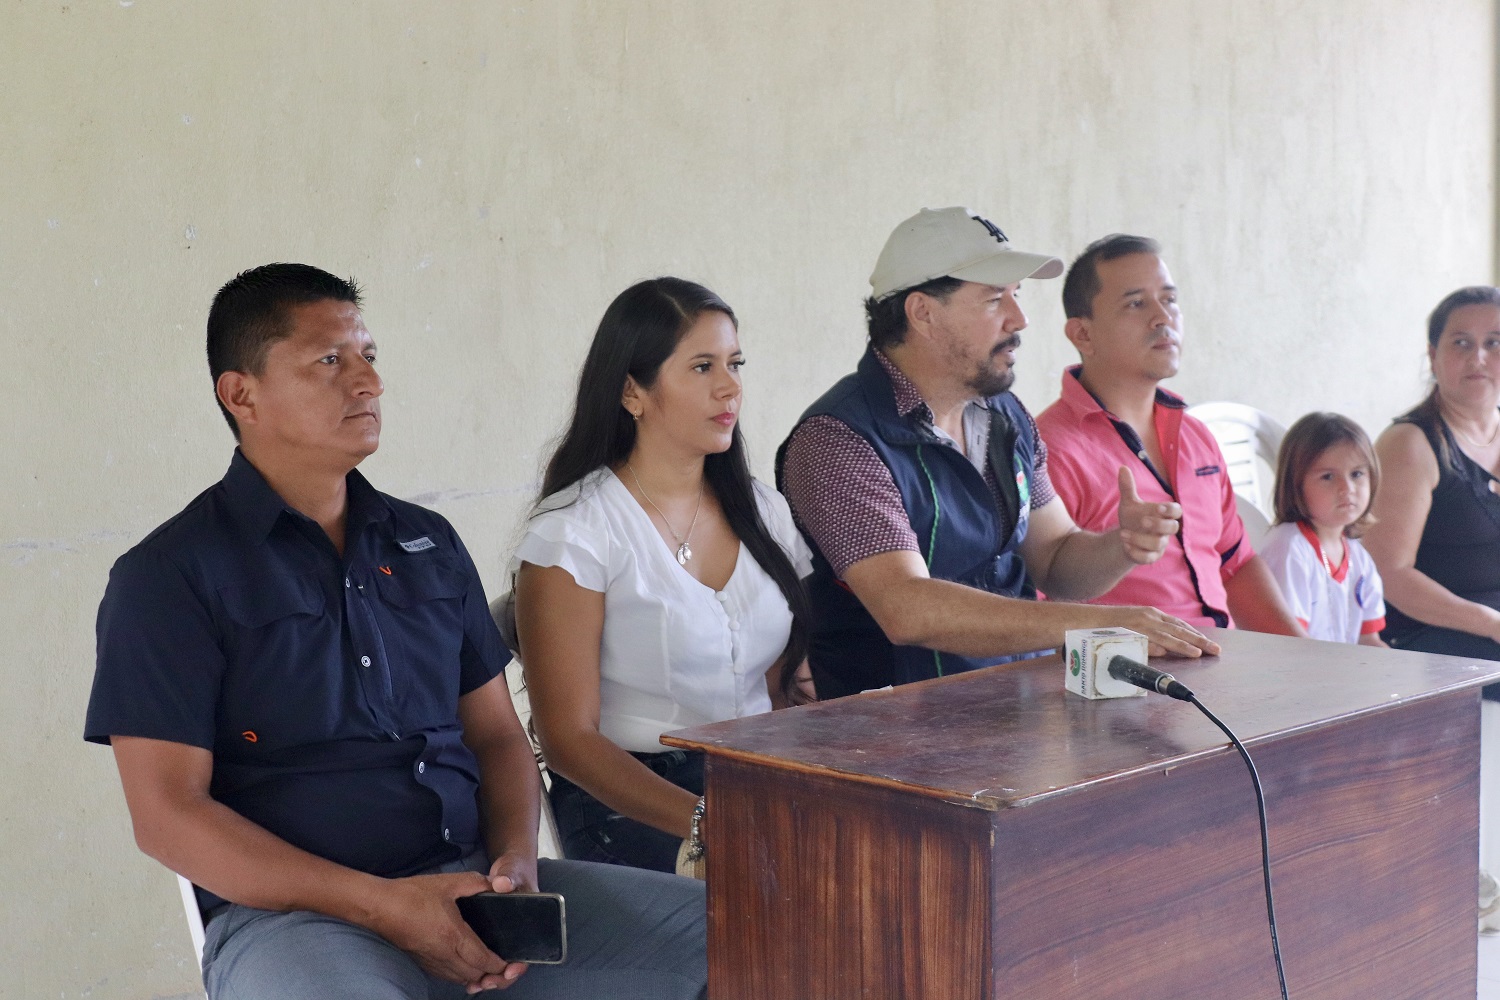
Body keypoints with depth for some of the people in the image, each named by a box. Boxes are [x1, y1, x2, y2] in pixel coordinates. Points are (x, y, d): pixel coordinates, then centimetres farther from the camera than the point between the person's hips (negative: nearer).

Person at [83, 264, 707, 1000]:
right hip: (291, 912, -5)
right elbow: (167, 815, -7)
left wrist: (517, 862, -4)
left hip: (474, 881, 6)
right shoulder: (170, 575, -1)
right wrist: (384, 906, -15)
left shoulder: (428, 545, 17)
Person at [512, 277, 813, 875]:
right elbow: (568, 737, -10)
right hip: (631, 810, -6)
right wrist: (706, 821, -23)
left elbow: (786, 691, 15)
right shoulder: (573, 530, -6)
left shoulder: (763, 512, 14)